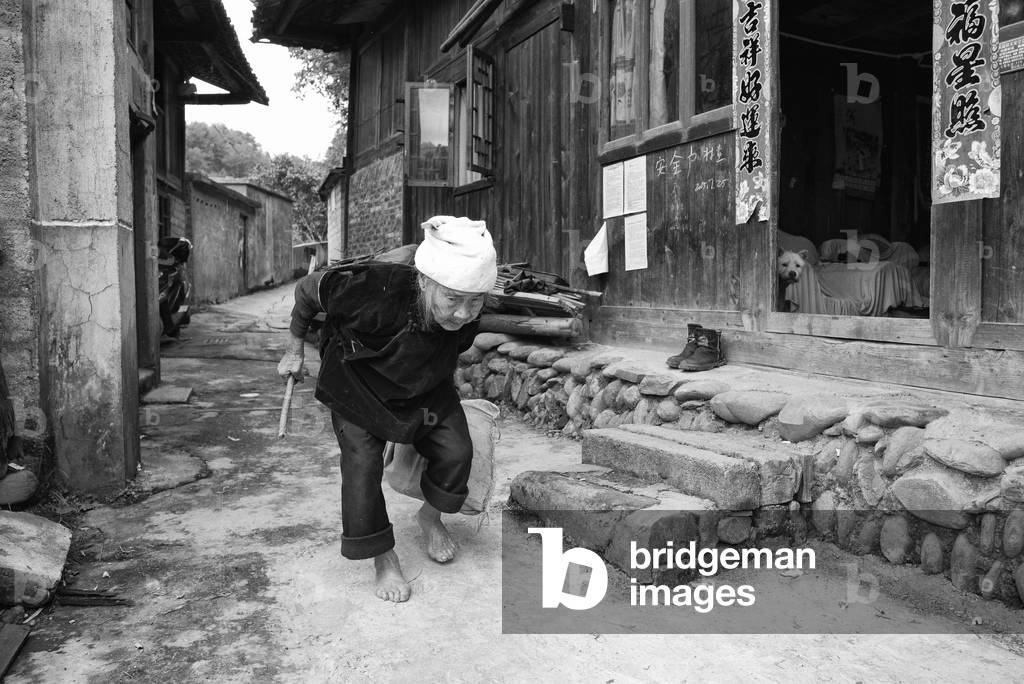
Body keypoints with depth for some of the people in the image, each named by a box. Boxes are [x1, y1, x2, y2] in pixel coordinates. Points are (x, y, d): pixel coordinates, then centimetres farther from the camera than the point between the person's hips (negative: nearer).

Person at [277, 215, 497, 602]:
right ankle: (383, 559, 7)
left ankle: (430, 517, 24)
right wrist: (295, 350, -8)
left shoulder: (467, 317, -28)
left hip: (425, 388, 3)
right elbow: (307, 290, -22)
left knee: (456, 453, -8)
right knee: (362, 463, -15)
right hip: (357, 385, -3)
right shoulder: (375, 290, -42)